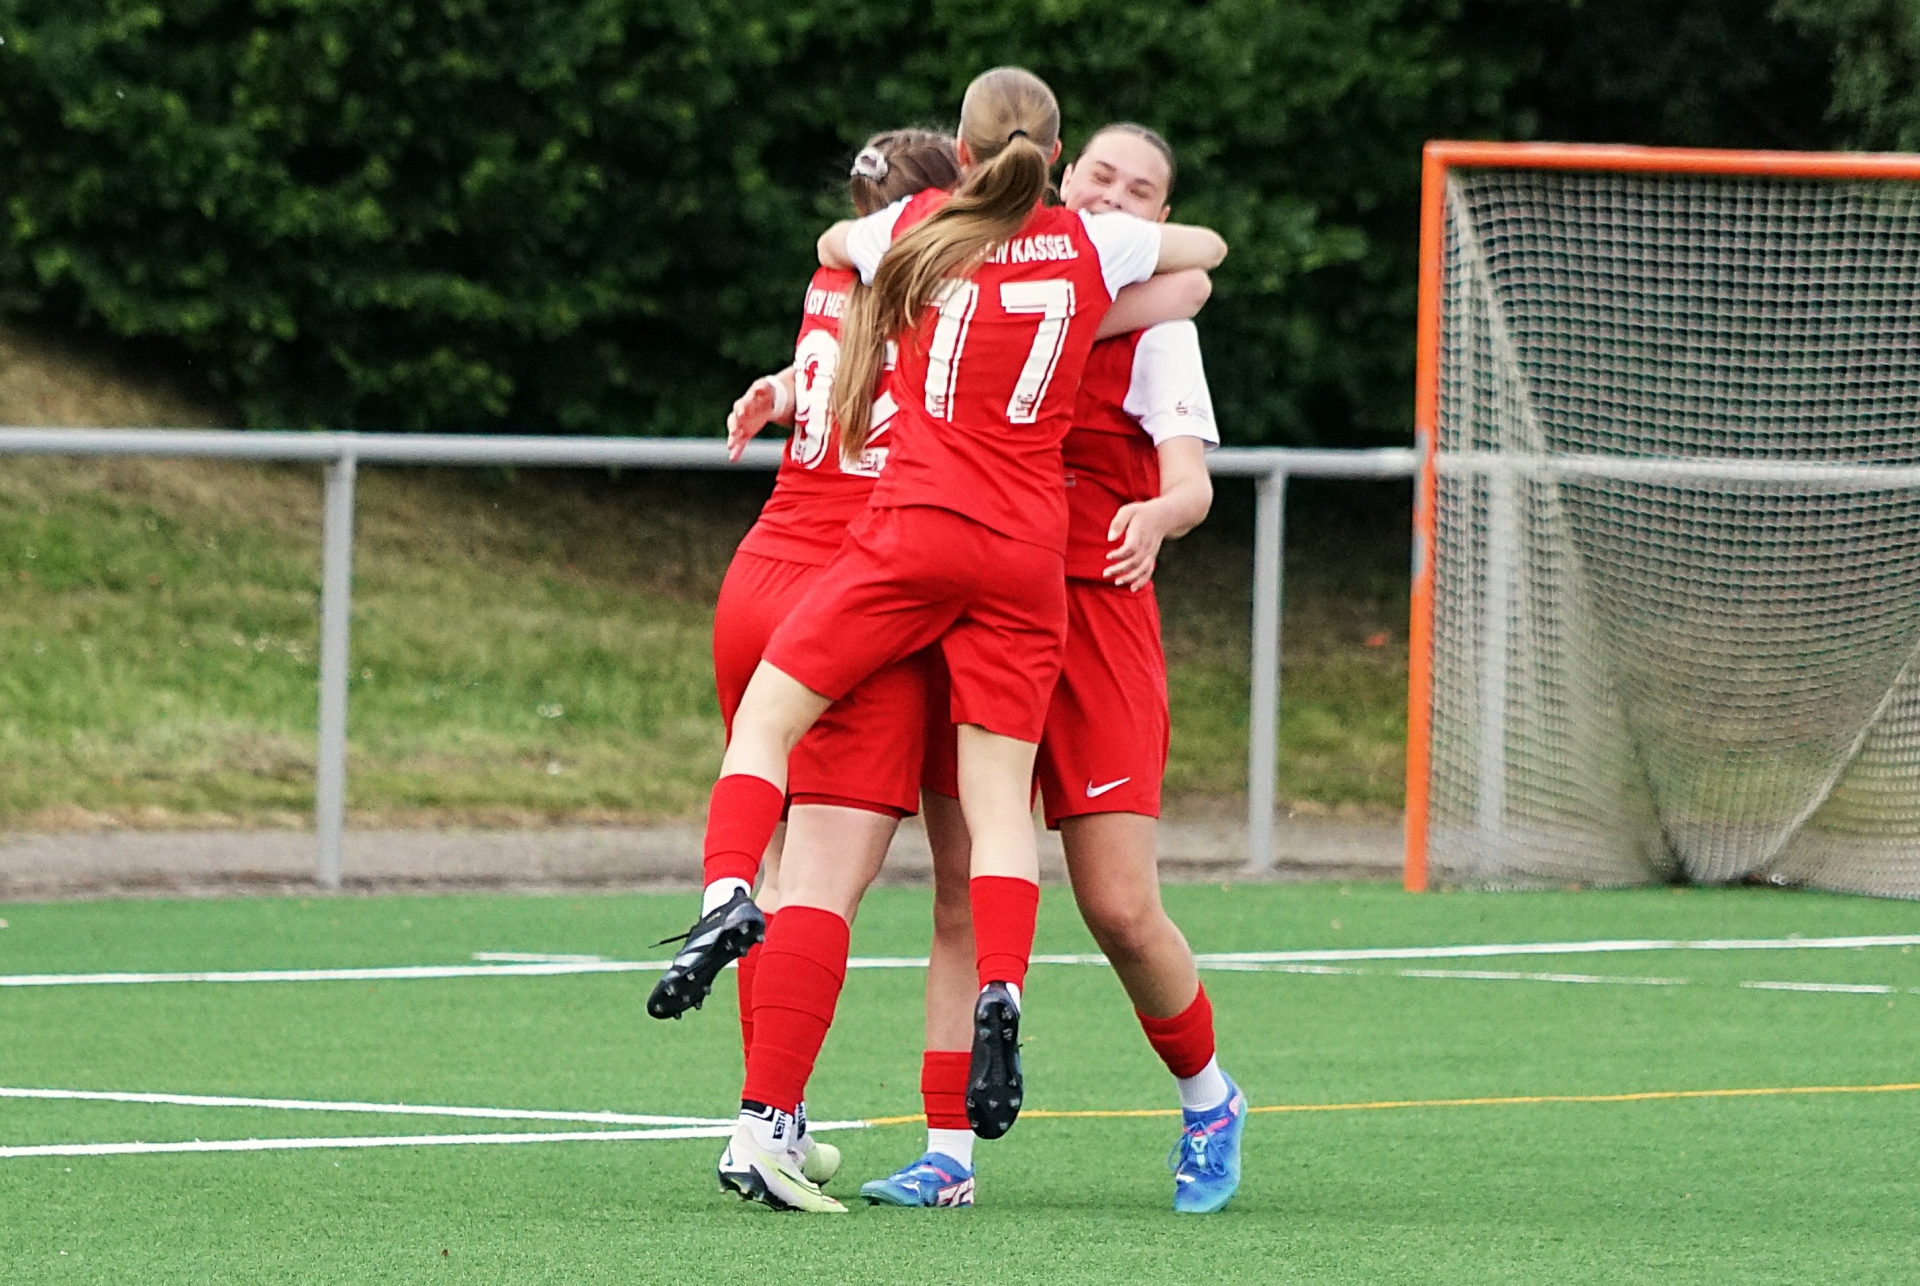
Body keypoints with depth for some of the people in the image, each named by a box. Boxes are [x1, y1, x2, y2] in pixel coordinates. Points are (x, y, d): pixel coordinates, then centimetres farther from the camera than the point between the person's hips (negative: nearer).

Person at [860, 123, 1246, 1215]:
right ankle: (948, 1155, -1)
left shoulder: (1152, 321, 3)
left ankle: (1208, 1102, 18)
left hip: (1093, 620, -3)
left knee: (1121, 909, -7)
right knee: (962, 896, -3)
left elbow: (1192, 481, -8)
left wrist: (1155, 516, -31)